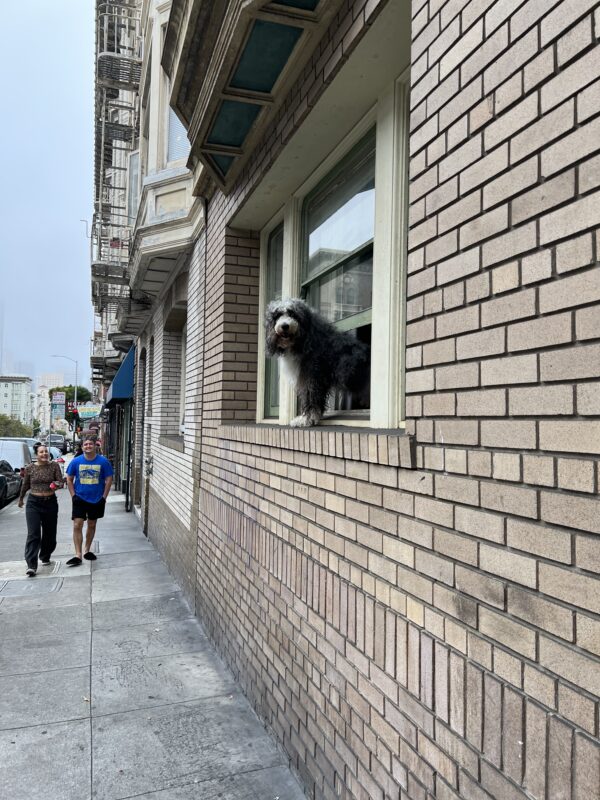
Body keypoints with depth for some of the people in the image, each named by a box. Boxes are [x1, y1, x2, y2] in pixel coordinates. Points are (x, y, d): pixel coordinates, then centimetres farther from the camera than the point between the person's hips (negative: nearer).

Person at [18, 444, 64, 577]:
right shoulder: (30, 468, 0)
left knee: (49, 533, 11)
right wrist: (21, 499, 25)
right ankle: (31, 565, -13)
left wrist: (57, 485, -27)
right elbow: (25, 485, 14)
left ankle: (45, 557, 35)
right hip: (33, 503, -1)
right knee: (33, 534, -11)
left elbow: (61, 482, -5)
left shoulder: (54, 466, -2)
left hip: (50, 502, 1)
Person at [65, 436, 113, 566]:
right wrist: (73, 495, -3)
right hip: (80, 498, -1)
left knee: (91, 525, 14)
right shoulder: (76, 461, -4)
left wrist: (104, 497, -5)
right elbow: (69, 479, 5)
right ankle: (78, 555, -5)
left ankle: (87, 550, 30)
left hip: (96, 500, 1)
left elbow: (109, 480, -1)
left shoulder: (103, 461, -6)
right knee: (77, 526, -9)